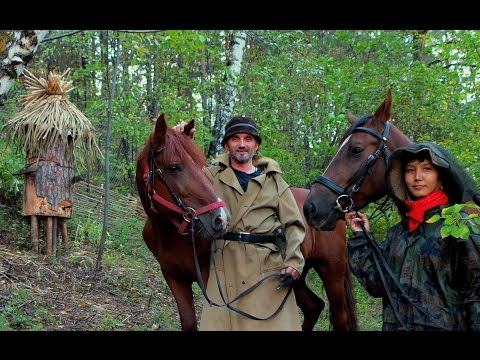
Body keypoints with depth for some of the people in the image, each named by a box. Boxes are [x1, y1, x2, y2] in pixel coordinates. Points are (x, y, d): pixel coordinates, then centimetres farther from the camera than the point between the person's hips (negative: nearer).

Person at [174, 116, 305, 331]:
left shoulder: (274, 180, 11)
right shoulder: (212, 176, 10)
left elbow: (294, 224, 7)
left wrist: (293, 262, -7)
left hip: (268, 265, 1)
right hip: (225, 264, 0)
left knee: (274, 322, -1)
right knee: (221, 321, -1)